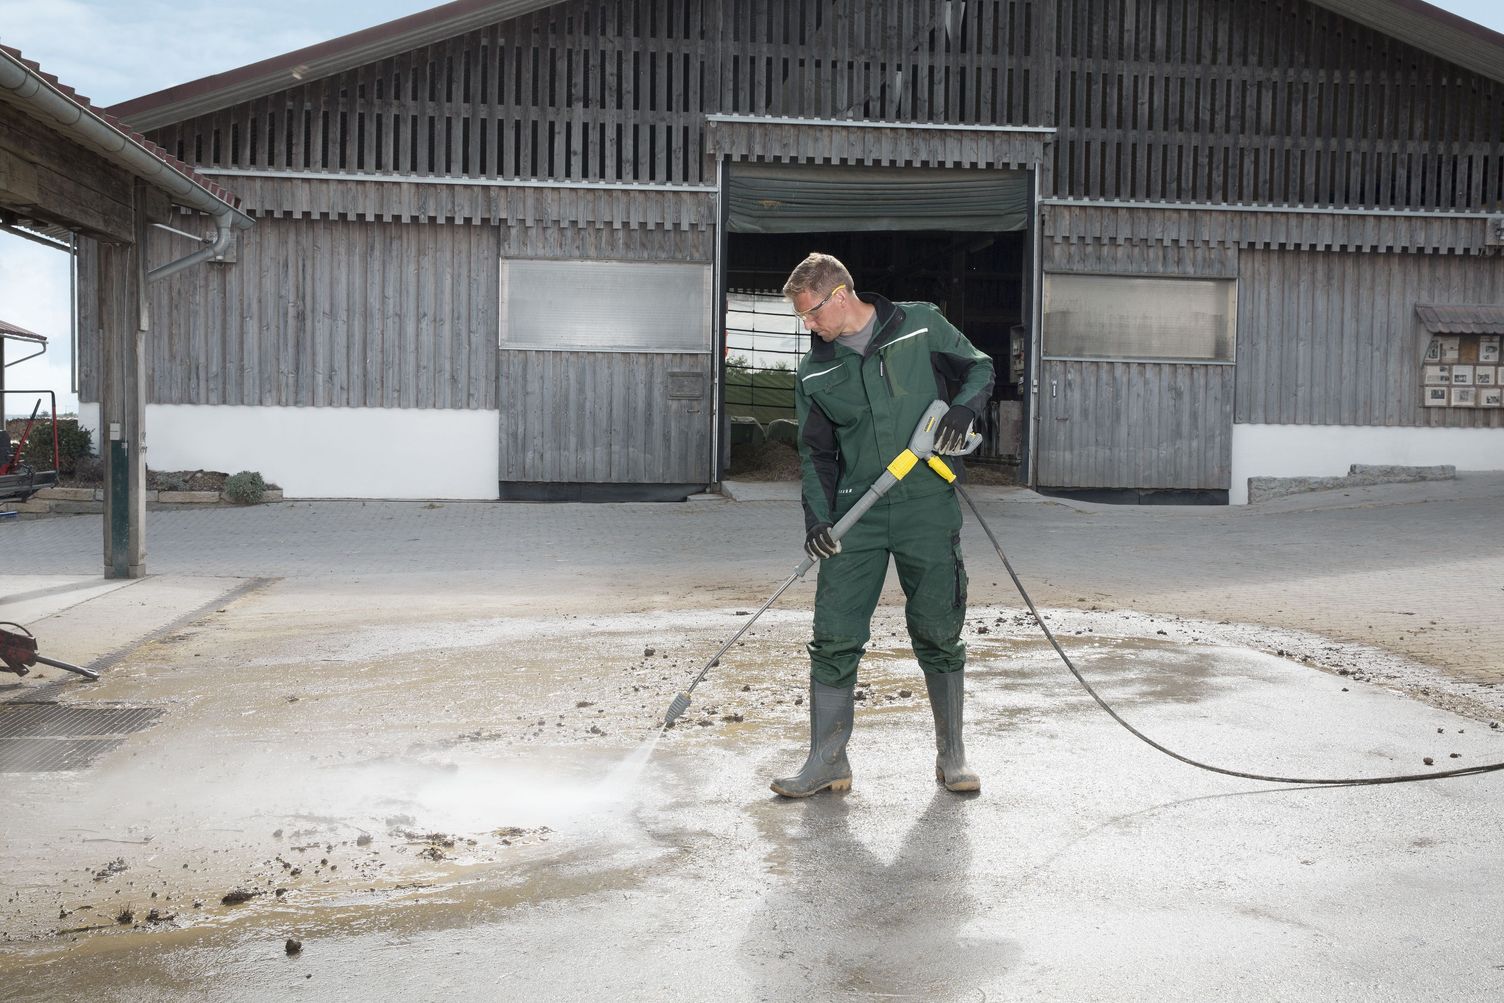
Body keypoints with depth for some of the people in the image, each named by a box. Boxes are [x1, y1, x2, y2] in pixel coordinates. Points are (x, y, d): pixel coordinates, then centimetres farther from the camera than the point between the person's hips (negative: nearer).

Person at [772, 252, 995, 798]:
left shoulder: (920, 324, 1)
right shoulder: (814, 370, 8)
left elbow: (979, 368, 10)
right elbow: (816, 452, 10)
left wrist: (962, 407, -12)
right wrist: (816, 516, -5)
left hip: (928, 507, -2)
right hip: (856, 513, 2)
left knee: (938, 634, 4)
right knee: (834, 639, -2)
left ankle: (952, 756, 21)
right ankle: (828, 762, 10)